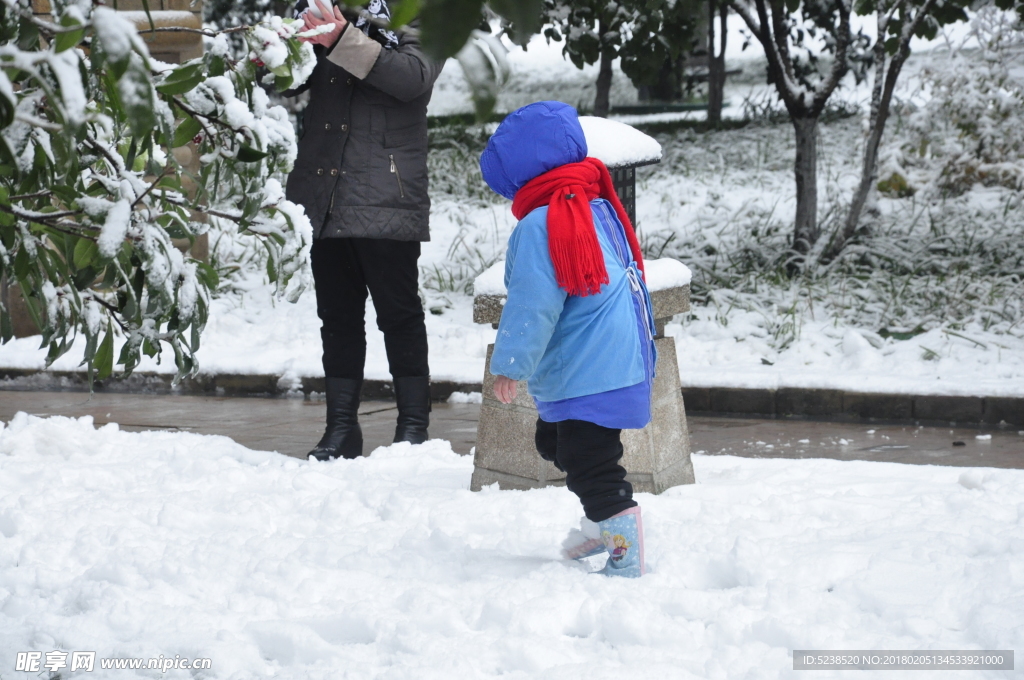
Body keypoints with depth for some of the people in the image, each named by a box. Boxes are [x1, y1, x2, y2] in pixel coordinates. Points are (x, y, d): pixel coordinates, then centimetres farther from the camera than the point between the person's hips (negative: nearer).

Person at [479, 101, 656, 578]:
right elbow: (631, 279, 21)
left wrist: (510, 366, -15)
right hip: (620, 361, 11)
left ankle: (627, 559, -3)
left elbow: (533, 306, -22)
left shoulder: (541, 227, -19)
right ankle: (608, 524, 37)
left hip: (586, 377, -11)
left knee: (590, 466, -6)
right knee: (555, 444, 27)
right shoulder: (600, 209, 11)